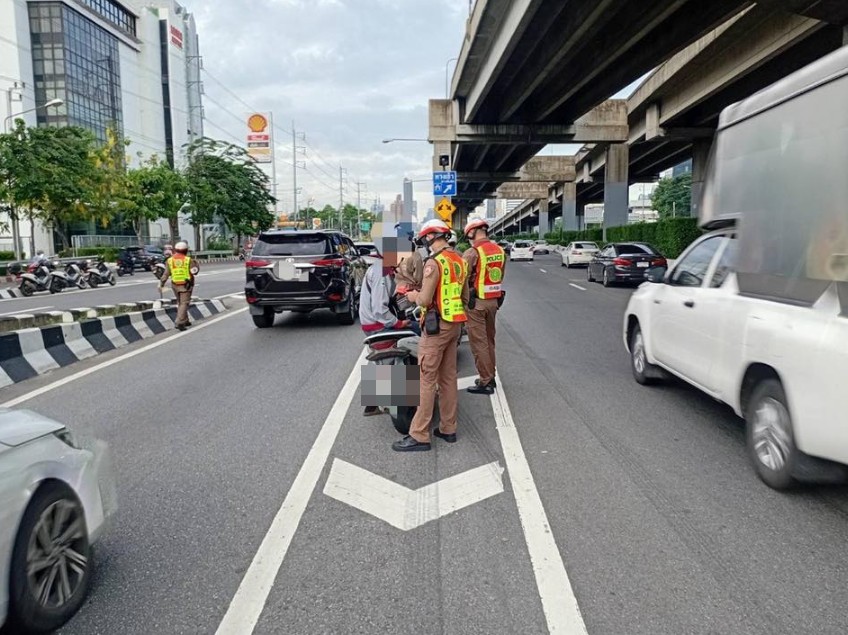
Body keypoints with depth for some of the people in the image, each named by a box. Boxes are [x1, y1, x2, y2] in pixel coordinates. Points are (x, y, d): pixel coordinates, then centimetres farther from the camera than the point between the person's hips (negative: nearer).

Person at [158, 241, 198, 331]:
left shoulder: (170, 260, 1)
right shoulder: (188, 260, -8)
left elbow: (166, 274, -3)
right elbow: (194, 271, -4)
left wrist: (161, 284, 1)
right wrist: (195, 264, 13)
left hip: (175, 285, 4)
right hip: (186, 285, -4)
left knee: (180, 303, 19)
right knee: (184, 304, -5)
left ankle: (185, 321, 24)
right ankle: (180, 323, -18)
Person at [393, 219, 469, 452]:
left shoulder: (434, 262, -16)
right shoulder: (460, 260, 10)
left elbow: (425, 300, -19)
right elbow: (465, 297, 16)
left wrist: (414, 296, 0)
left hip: (437, 325, -8)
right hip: (455, 324, 9)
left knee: (427, 380, -5)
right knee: (448, 377, 14)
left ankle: (419, 436, 0)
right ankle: (448, 428, 21)